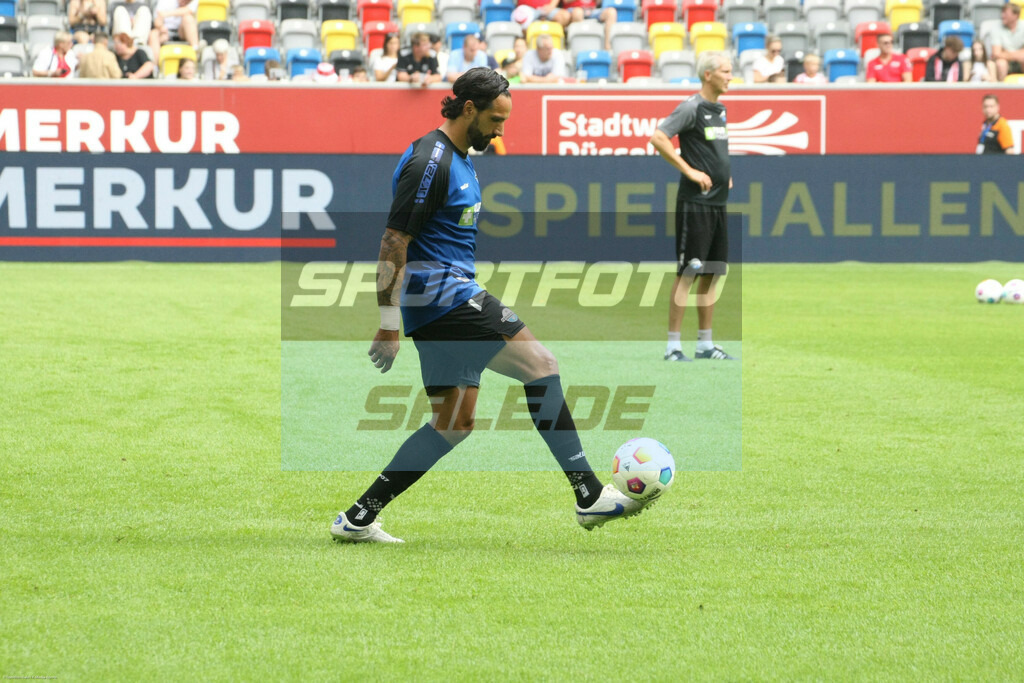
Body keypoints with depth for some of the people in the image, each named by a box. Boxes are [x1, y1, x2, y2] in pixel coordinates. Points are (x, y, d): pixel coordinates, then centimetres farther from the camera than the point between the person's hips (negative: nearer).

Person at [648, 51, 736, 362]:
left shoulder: (719, 109, 15)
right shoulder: (692, 108, -11)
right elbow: (658, 138, -20)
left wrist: (725, 174, 14)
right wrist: (690, 171, -19)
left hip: (717, 203, 8)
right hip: (695, 204, -8)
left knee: (712, 273, 10)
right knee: (688, 273, -7)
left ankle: (706, 344, 16)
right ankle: (673, 345, -4)